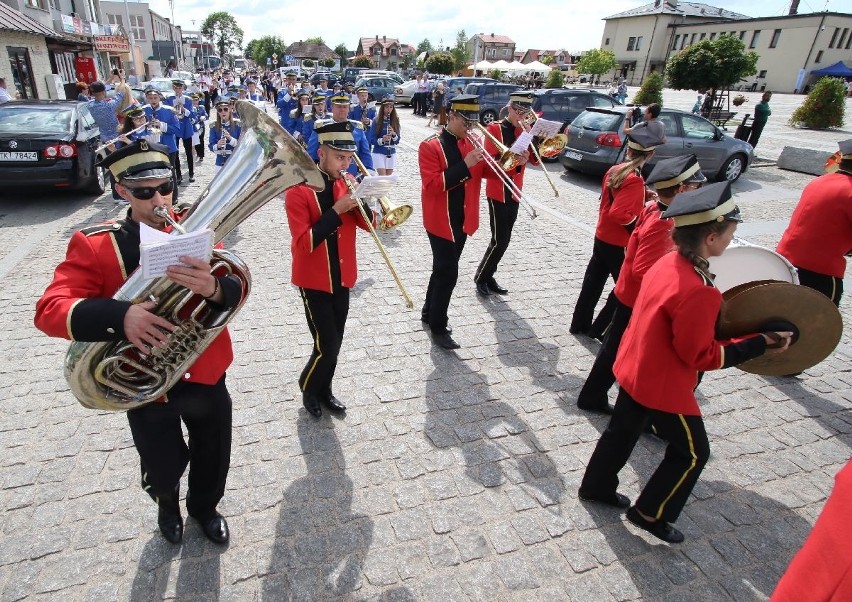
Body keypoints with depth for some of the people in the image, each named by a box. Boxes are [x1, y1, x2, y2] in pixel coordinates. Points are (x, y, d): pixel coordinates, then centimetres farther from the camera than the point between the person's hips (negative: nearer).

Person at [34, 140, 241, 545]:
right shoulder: (93, 244, -12)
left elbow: (237, 292, -15)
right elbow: (49, 310, -21)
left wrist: (214, 288, -40)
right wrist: (120, 316, -40)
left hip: (207, 376, 2)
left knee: (213, 461, 20)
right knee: (162, 470, 18)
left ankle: (204, 506, 53)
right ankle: (167, 504, 55)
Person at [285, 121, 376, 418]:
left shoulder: (345, 183, 4)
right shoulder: (299, 189, -15)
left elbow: (370, 224, 4)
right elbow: (304, 243, -23)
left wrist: (358, 199, -15)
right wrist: (336, 210, -27)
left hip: (342, 277, 6)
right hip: (314, 280, -6)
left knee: (335, 342, 15)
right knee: (327, 345, -4)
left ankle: (324, 390, 35)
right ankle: (309, 388, 24)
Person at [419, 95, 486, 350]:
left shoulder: (470, 142, 8)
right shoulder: (430, 146, -13)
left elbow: (481, 172, 14)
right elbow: (433, 185, -22)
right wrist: (465, 165, -26)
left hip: (462, 220, 7)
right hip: (441, 221, -7)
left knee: (444, 270, 17)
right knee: (447, 274, -3)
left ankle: (429, 313, 35)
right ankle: (438, 327, 12)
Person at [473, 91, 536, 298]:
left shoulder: (523, 130, 11)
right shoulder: (494, 129, -8)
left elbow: (536, 159, 5)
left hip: (514, 192, 7)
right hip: (498, 192, -7)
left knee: (503, 240, 11)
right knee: (500, 240, -7)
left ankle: (488, 277, 24)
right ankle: (481, 277, 10)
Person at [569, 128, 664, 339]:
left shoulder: (614, 170, 2)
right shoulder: (635, 180, -22)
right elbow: (618, 214, -28)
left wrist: (641, 198, 10)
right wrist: (640, 223, -14)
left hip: (602, 237, 8)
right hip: (618, 244, -8)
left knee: (593, 282, 16)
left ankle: (579, 325, 27)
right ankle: (598, 329, 12)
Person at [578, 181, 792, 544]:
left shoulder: (667, 263, -5)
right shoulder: (699, 293, -31)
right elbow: (701, 356, -22)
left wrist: (713, 317, 6)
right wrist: (758, 345, -16)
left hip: (633, 370, 8)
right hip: (664, 387, -8)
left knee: (622, 432, 25)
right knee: (691, 452, 15)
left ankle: (596, 487, 44)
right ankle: (651, 513, 29)